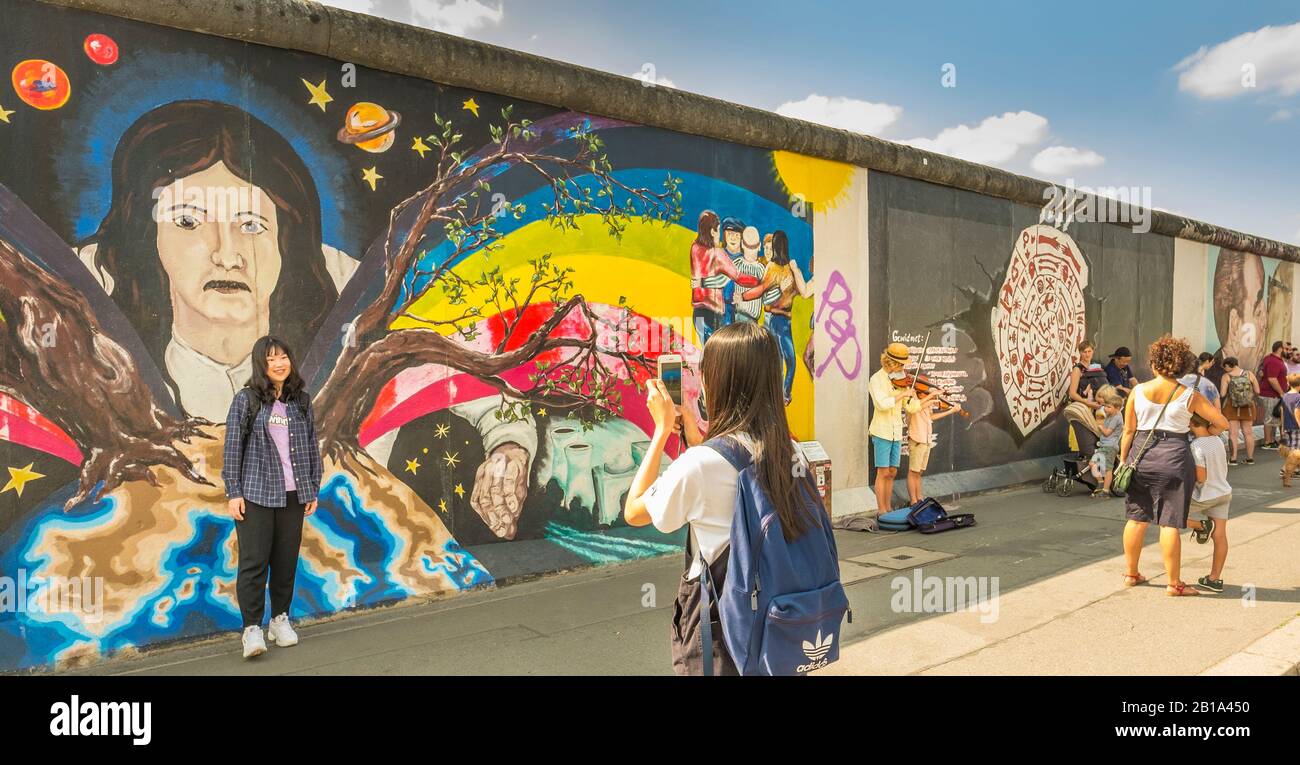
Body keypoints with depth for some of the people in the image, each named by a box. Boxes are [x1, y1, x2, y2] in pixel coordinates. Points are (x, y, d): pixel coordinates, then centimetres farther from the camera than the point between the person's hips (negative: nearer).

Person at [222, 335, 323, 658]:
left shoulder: (301, 400, 8)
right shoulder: (246, 400, -2)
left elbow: (312, 446, 12)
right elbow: (232, 448, -2)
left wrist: (313, 489, 9)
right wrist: (233, 492, -6)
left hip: (293, 494, 3)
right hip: (255, 494, -3)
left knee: (286, 559, 9)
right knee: (254, 561, -4)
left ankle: (280, 619, 23)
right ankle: (251, 628, 3)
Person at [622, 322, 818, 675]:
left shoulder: (699, 464, -24)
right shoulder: (792, 454, -5)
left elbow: (634, 511, -8)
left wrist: (662, 428, -5)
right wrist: (698, 439, 10)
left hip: (717, 630, -5)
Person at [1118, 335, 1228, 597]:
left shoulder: (1138, 392, -1)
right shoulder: (1189, 396, -4)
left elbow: (1128, 431, 2)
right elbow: (1222, 423, 4)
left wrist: (1123, 460, 11)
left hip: (1141, 455, 2)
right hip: (1175, 458, -2)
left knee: (1136, 518, 12)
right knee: (1170, 523, 2)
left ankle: (1131, 573, 23)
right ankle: (1174, 583, 10)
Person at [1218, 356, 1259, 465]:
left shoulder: (1227, 376, -8)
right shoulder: (1249, 374, -1)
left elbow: (1222, 394, -12)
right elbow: (1257, 391, 0)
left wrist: (1220, 406, 6)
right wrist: (1251, 398, 19)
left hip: (1231, 407, -3)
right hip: (1248, 407, 3)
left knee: (1232, 433, 0)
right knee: (1248, 432, 12)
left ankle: (1233, 459, -2)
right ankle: (1250, 458, 18)